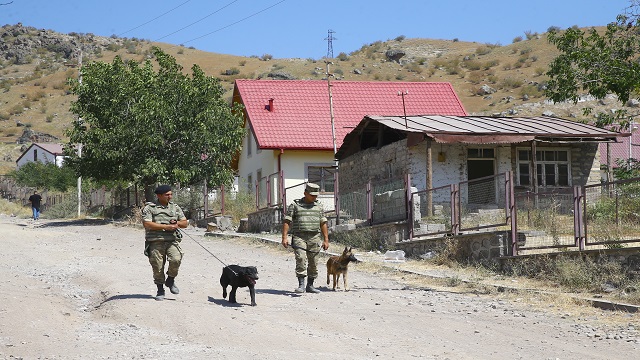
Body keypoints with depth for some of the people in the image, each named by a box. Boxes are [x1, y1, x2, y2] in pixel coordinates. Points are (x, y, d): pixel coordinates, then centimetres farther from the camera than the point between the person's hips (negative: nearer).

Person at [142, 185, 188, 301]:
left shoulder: (175, 207, 16)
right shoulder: (149, 208, 1)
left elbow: (185, 223, 19)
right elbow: (147, 224, -12)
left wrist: (177, 223, -6)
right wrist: (166, 227, -14)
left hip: (172, 241, 2)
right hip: (156, 242, -2)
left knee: (176, 259, -21)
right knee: (158, 267, 0)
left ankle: (170, 280, 4)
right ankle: (160, 291, 16)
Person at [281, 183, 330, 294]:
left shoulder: (318, 206, 14)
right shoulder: (295, 205, 3)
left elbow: (323, 224, 16)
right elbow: (287, 221, -1)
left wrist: (326, 240, 11)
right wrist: (284, 237, -10)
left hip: (314, 238, 4)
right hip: (299, 237, -3)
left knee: (313, 263, 4)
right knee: (301, 259, -18)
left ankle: (310, 285, 15)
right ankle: (301, 285, -19)